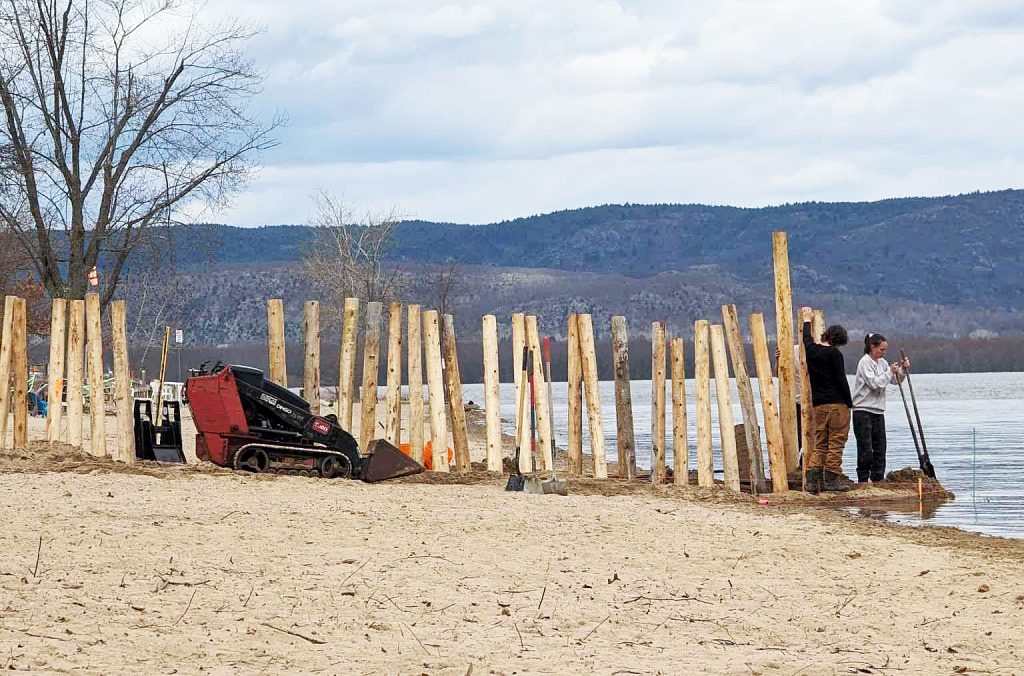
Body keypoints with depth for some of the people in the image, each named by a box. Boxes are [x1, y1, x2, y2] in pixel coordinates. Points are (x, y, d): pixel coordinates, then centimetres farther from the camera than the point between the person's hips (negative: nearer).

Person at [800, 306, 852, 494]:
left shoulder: (811, 350, 7)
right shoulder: (834, 354, -9)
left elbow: (807, 338, 30)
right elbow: (841, 380, -11)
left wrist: (806, 320, 48)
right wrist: (849, 403, -3)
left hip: (818, 404, 6)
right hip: (837, 403, -6)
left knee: (819, 444, 10)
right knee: (836, 442, -1)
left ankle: (812, 480, 0)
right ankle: (831, 480, -4)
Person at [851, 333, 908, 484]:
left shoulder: (882, 363, 14)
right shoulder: (865, 362, -10)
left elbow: (895, 380, 15)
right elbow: (874, 383, -19)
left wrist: (903, 369, 0)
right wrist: (890, 372, -13)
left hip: (878, 411, 8)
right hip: (863, 410, -8)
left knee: (880, 446, 8)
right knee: (865, 448, -7)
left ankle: (878, 479, 13)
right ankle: (863, 479, -3)